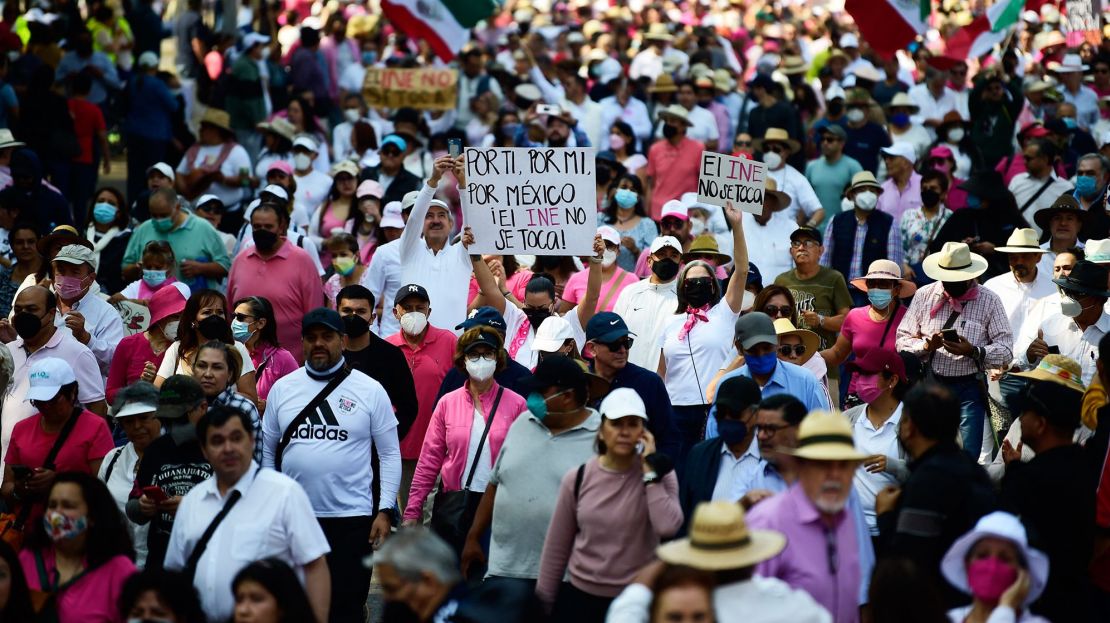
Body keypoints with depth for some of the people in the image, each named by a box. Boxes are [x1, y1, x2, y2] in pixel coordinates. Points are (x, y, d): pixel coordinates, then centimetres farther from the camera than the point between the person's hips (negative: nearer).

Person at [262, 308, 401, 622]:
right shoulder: (282, 389, 6)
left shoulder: (370, 390, -1)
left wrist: (385, 511, -6)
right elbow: (267, 451, 12)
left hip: (352, 518, -2)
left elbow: (390, 454, 1)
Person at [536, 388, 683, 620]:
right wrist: (544, 602, 9)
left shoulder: (657, 474, -5)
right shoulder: (578, 478, 0)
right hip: (579, 598, 2)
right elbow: (556, 547, 7)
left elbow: (667, 526, -23)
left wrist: (650, 470, -17)